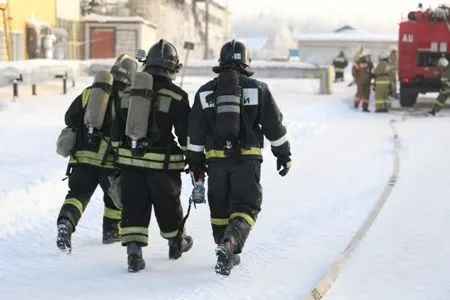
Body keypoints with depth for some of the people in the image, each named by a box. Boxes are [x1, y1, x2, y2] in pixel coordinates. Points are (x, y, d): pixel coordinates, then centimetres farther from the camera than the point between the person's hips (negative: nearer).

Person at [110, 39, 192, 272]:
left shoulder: (129, 93, 8)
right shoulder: (176, 96, -7)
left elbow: (117, 132, 13)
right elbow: (187, 134, -6)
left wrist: (119, 157, 22)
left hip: (130, 160, 3)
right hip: (162, 163, -3)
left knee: (133, 207, 7)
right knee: (168, 205, 16)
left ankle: (133, 252, -3)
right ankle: (176, 242, 35)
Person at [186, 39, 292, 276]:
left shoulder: (205, 92, 6)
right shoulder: (257, 89, 0)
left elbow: (195, 133, 7)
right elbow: (274, 125, 3)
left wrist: (195, 163, 14)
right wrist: (284, 154, 14)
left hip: (216, 160, 2)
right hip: (247, 159, -2)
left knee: (219, 209, 17)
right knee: (245, 208, 1)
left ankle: (228, 255, 27)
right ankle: (229, 245, -24)